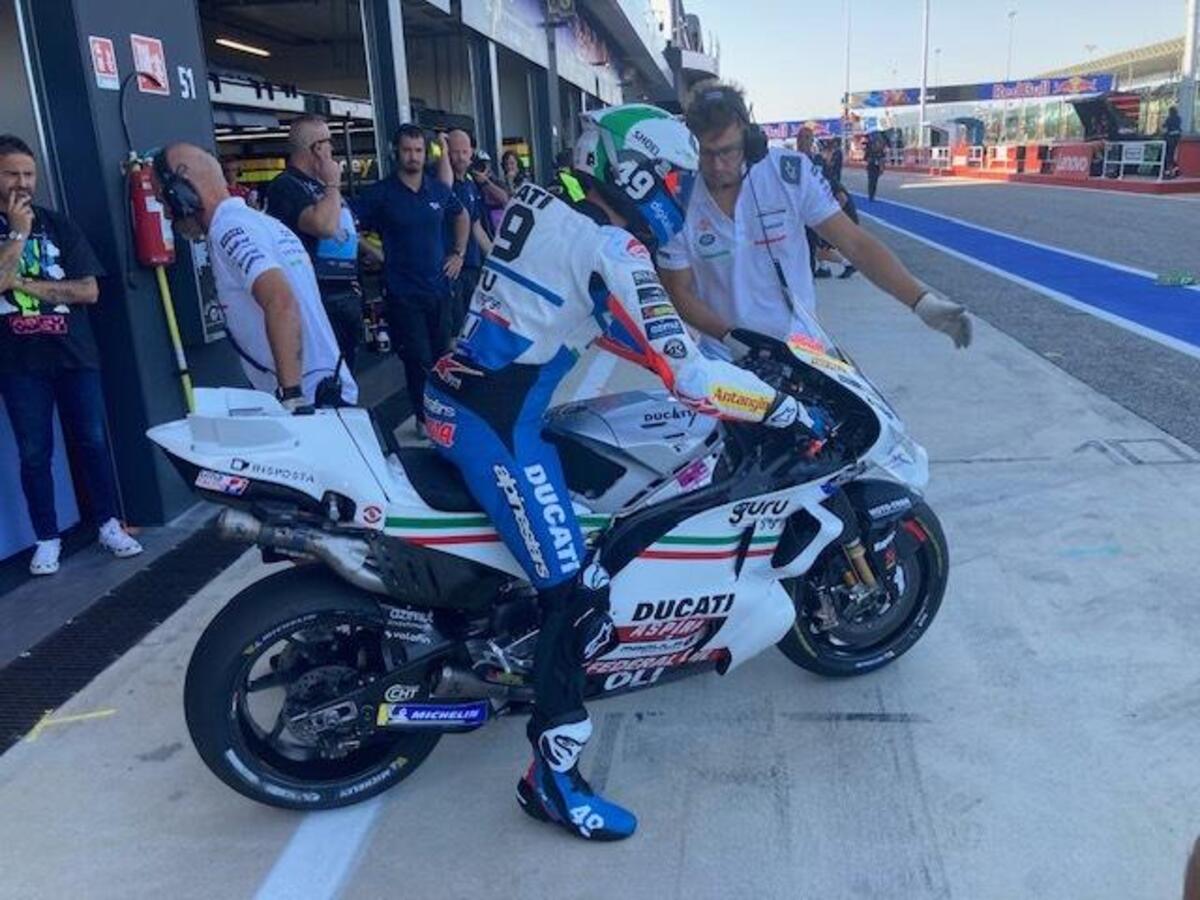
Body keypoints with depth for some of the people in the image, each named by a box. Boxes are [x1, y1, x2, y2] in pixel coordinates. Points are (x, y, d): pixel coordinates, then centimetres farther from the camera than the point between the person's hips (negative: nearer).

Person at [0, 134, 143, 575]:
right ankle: (47, 539, 13)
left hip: (74, 354, 1)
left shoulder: (59, 225, 6)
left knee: (92, 441, 4)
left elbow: (89, 290, -3)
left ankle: (109, 525, 15)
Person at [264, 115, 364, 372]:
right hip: (319, 298, -9)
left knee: (346, 371, 16)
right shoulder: (286, 185, -13)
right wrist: (332, 185, -14)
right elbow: (324, 225, -28)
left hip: (346, 293, 9)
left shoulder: (321, 184, 16)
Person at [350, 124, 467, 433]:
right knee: (419, 360, -2)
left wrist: (459, 253, 15)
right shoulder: (381, 193, -6)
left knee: (441, 355, 11)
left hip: (439, 287, 4)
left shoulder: (439, 189, 7)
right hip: (403, 292, -4)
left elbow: (462, 216, 24)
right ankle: (424, 417, 14)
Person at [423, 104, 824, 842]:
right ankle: (553, 775, 3)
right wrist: (786, 407, -9)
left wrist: (729, 347, 24)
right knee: (579, 594, -8)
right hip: (497, 422, -10)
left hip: (460, 396, 10)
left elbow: (630, 331, 23)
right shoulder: (611, 249, -15)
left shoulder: (554, 211, 14)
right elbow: (683, 374, -19)